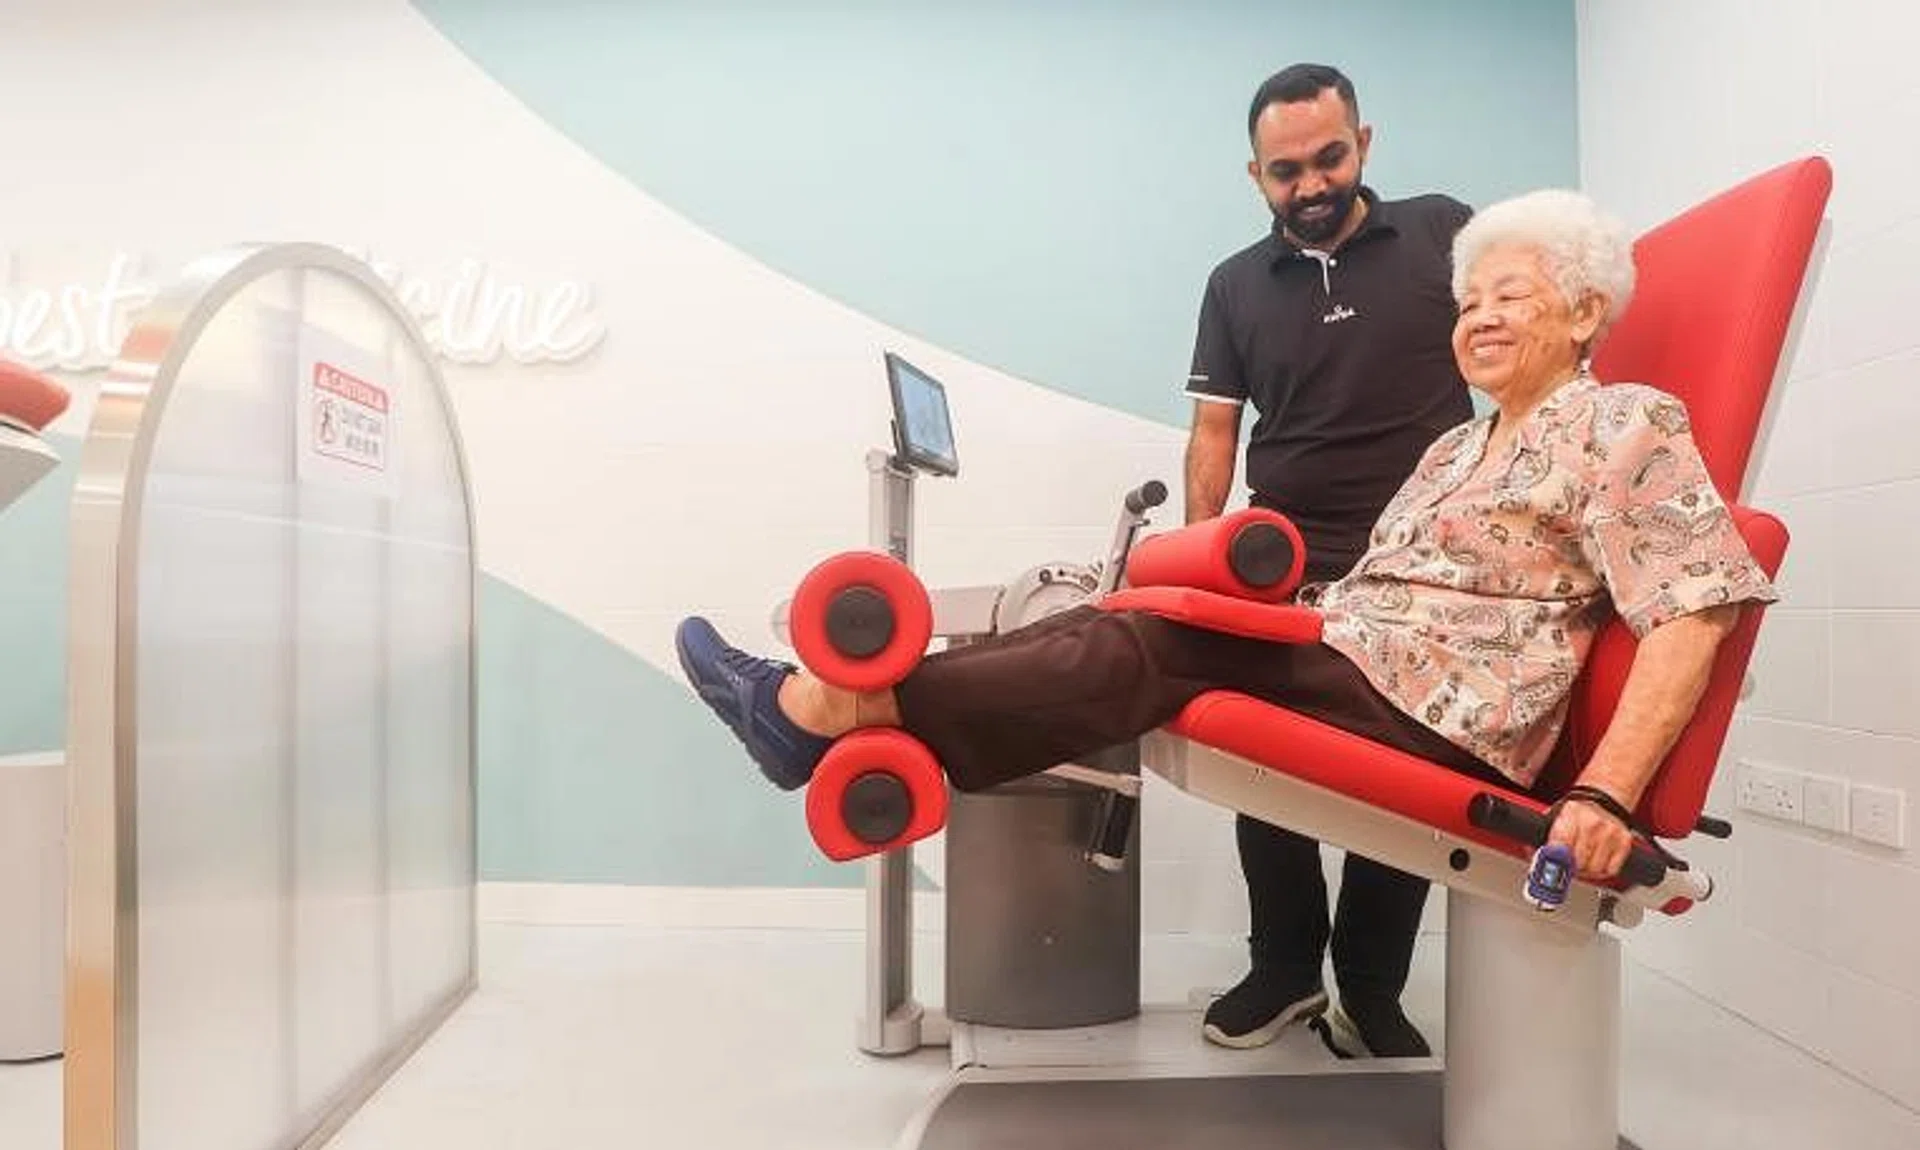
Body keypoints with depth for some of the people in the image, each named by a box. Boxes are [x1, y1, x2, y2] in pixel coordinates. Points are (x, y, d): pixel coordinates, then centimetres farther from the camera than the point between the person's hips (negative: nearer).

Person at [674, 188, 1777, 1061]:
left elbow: (1696, 614, -11)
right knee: (1131, 625, -12)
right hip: (1335, 655, 7)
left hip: (1431, 709, -7)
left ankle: (840, 708, -23)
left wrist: (1607, 794, -22)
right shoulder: (1457, 449, 24)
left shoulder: (1627, 424, 0)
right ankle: (841, 709, -20)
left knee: (1146, 651, -21)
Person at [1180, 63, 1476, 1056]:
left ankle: (1372, 994, 22)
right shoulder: (1237, 286, 11)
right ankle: (1285, 968, 22)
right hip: (1283, 574, 2)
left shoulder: (1442, 232, 6)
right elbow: (1214, 430, 9)